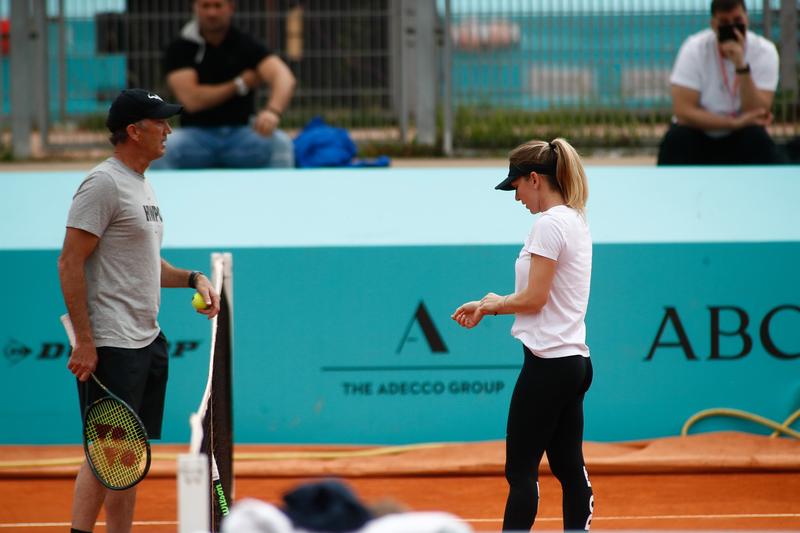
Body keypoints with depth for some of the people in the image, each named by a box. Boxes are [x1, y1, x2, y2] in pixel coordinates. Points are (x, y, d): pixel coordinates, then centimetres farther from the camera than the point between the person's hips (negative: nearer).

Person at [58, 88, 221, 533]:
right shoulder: (104, 183, -12)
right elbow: (70, 263, -17)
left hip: (149, 341, 10)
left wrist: (192, 278, 11)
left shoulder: (143, 186, 18)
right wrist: (84, 341, -21)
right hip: (111, 347, -10)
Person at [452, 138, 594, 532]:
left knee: (521, 471, -6)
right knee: (569, 469, 9)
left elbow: (535, 298, -17)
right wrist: (497, 303, 7)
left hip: (548, 363, -10)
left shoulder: (549, 224, -15)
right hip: (573, 360, 10)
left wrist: (489, 305, -1)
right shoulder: (576, 221, 14)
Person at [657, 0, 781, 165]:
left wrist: (741, 65, -36)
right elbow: (683, 111, -23)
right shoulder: (694, 49, -17)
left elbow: (758, 113, -24)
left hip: (740, 139, 1)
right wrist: (734, 123, -30)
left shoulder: (764, 51, -14)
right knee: (676, 140, -32)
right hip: (698, 135, -1)